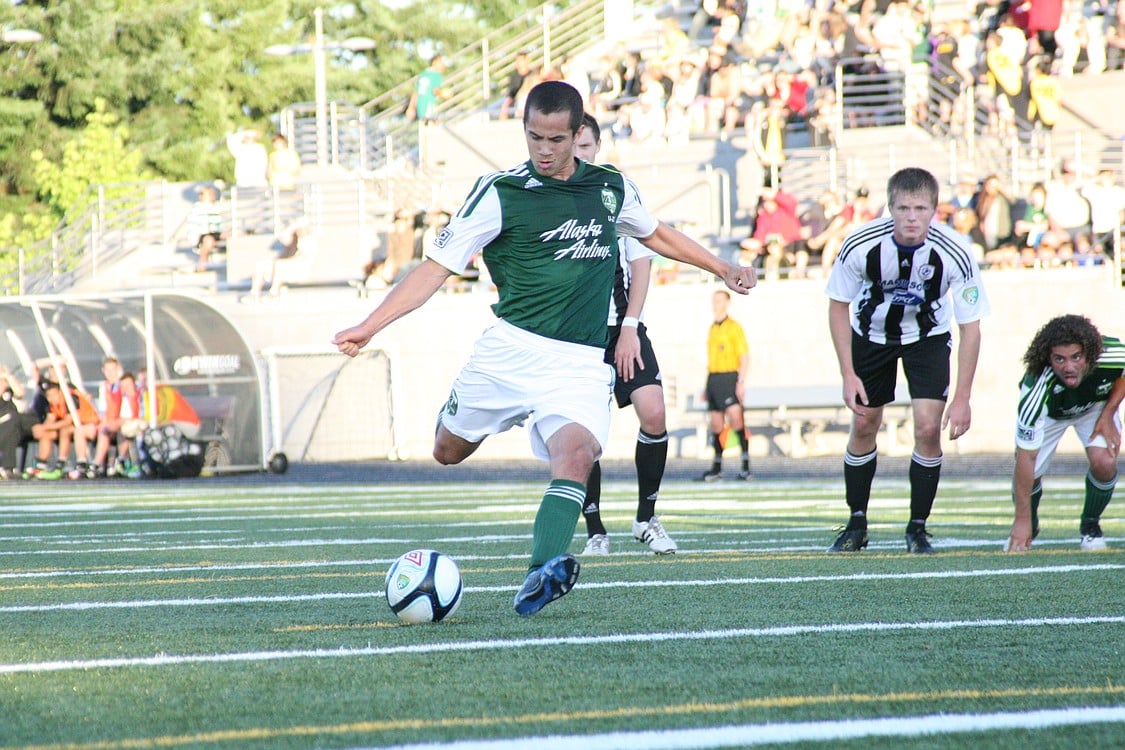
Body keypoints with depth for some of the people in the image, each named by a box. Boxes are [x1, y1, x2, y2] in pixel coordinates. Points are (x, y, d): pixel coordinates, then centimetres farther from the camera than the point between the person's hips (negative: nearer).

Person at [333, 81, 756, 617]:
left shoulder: (611, 187, 9)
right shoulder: (500, 193, -4)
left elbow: (655, 234, 31)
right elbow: (437, 266, -5)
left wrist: (722, 268, 34)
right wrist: (370, 326, -13)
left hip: (583, 365, 0)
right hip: (512, 348, 0)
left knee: (575, 455, -26)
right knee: (448, 452, 10)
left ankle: (545, 570, -41)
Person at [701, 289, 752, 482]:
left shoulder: (734, 327, -4)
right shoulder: (712, 329, 17)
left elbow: (745, 357, -8)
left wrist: (741, 382, -17)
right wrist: (707, 386, 21)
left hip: (729, 378, -7)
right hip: (713, 378, 7)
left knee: (735, 418, -15)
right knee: (716, 424, 6)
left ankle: (746, 464, -12)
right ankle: (716, 468, 11)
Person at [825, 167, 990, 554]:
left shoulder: (955, 254, -31)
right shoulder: (860, 246, -30)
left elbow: (970, 328, -21)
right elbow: (838, 306, -12)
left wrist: (962, 399, -22)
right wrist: (848, 375, -15)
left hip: (928, 336, -1)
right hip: (871, 332, 1)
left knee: (928, 428, -13)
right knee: (863, 426, 3)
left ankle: (918, 528, 2)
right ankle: (856, 525, 20)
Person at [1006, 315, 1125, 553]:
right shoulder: (1036, 392, -42)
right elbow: (1026, 456, -36)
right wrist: (1022, 520, -34)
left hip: (1096, 403, 1)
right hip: (1049, 413, -1)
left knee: (1104, 463, -21)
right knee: (1027, 476, -11)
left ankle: (1090, 525, 8)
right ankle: (1029, 527, 24)